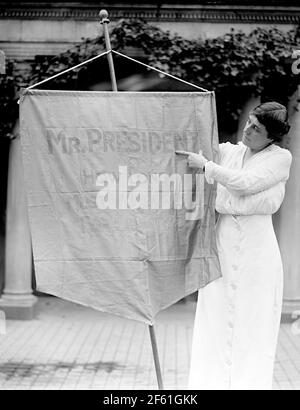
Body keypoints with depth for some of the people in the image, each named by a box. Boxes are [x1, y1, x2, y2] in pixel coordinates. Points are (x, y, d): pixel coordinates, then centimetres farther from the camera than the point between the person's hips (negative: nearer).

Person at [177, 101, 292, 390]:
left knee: (253, 321, -2)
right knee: (215, 320, 2)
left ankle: (250, 382, 2)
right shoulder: (228, 152, 12)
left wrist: (205, 165, -10)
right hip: (221, 238, 4)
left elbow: (247, 183, -14)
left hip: (256, 241, -4)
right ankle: (211, 382, 6)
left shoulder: (280, 158, 0)